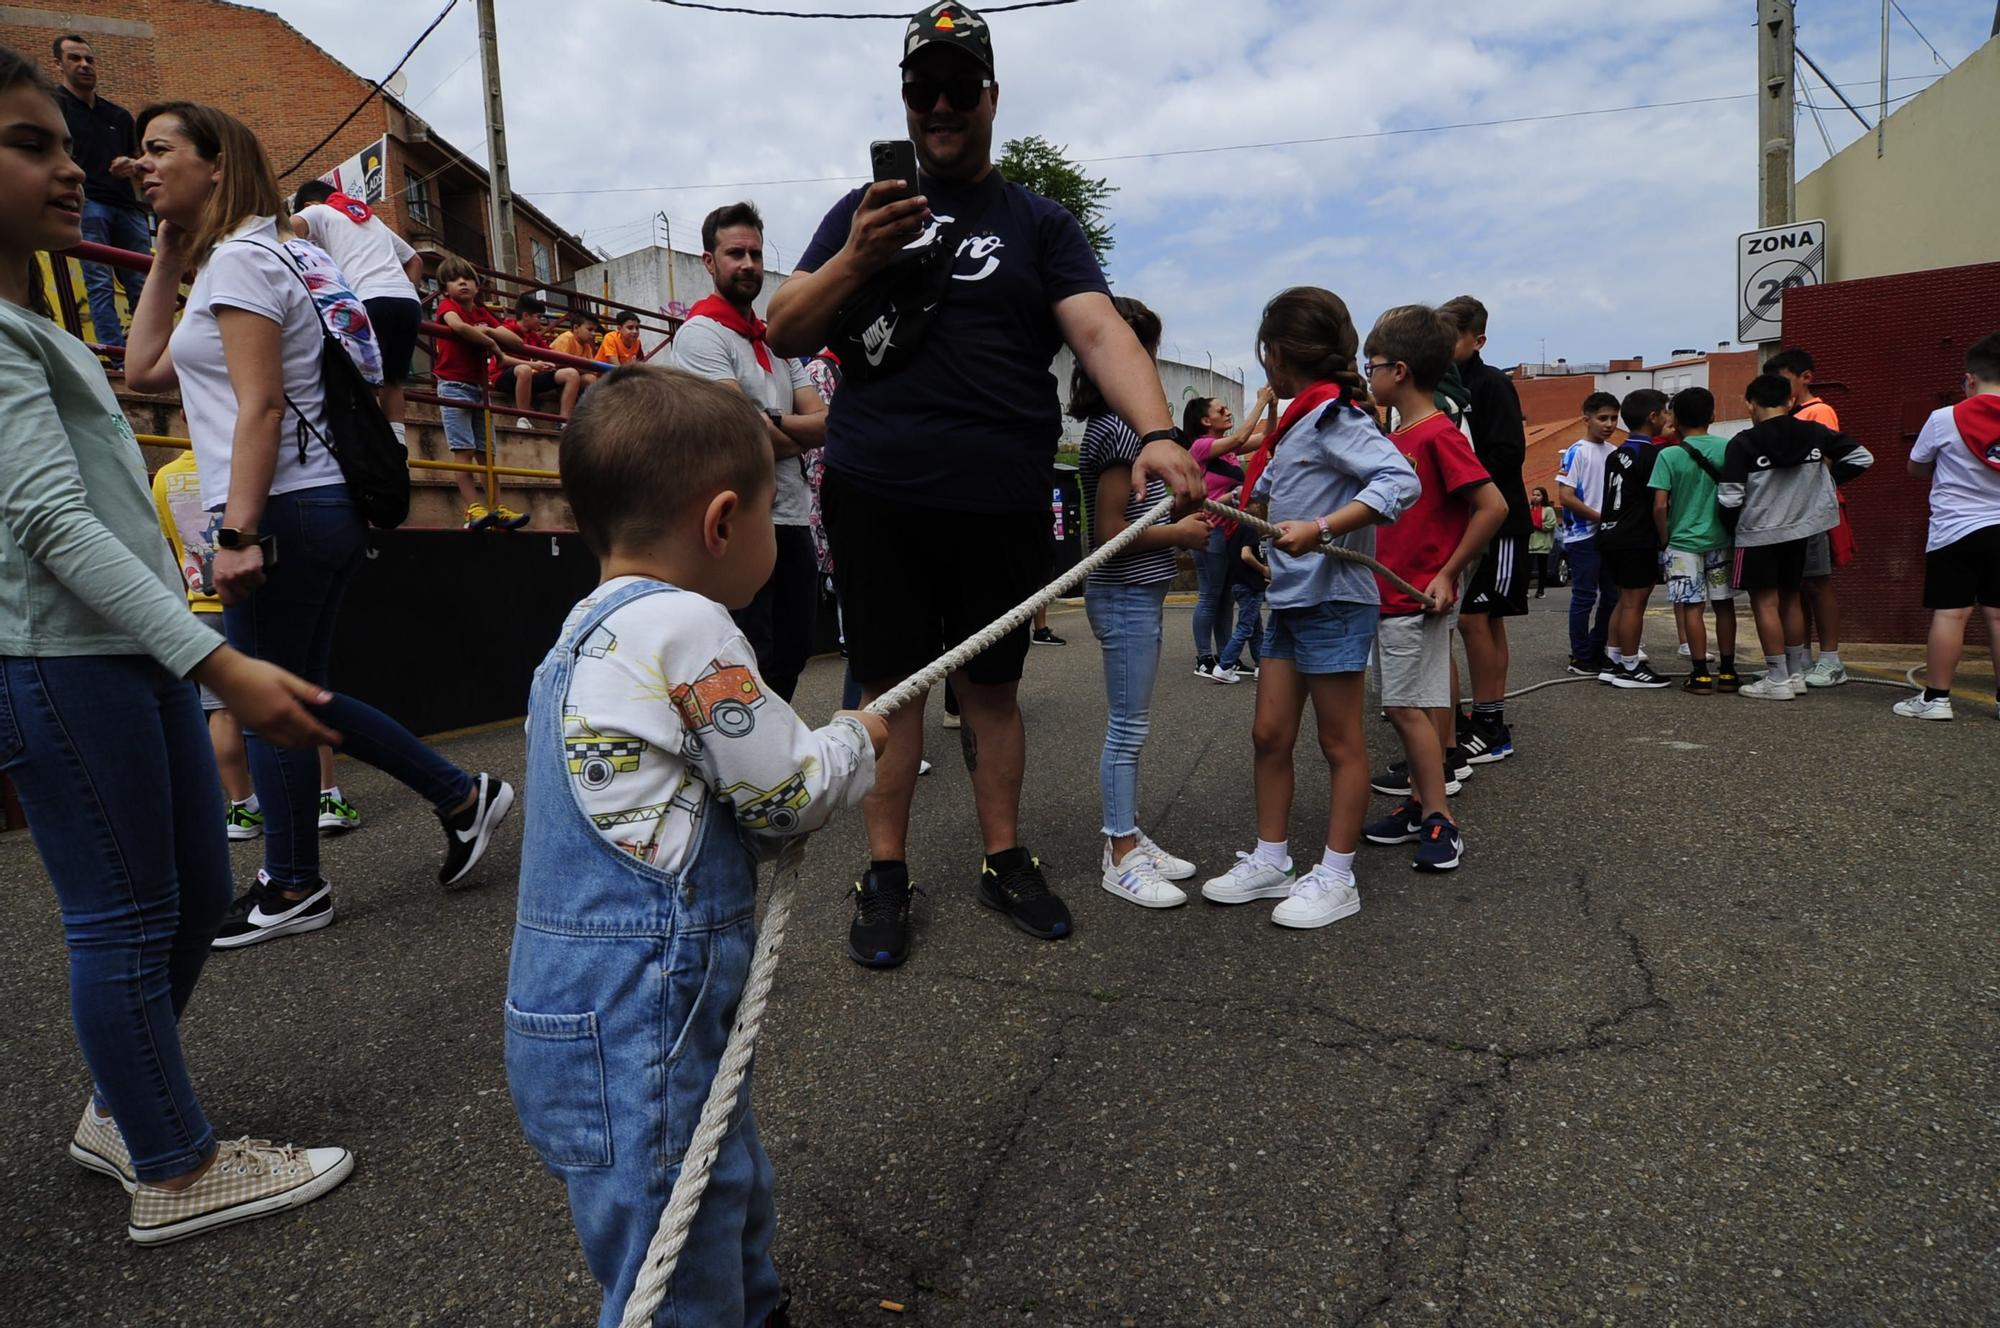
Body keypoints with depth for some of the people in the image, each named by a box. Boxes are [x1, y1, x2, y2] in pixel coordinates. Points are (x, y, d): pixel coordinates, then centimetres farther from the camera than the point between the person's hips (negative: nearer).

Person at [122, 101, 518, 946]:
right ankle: (461, 796, 19)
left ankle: (293, 889, 15)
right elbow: (144, 371, 23)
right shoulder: (263, 257, 21)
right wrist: (166, 255, 20)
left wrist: (238, 532, -23)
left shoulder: (239, 257, -8)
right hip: (322, 507, 10)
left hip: (285, 512, -10)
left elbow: (261, 405, -18)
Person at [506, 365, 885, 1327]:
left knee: (733, 1203, 26)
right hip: (631, 1031, -10)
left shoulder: (588, 629, 10)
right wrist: (857, 740, 5)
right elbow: (790, 793, -14)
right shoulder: (687, 629, -21)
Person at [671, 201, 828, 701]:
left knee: (791, 656, 15)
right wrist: (801, 436, 0)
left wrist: (773, 425, -13)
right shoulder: (702, 332, -6)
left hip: (793, 517, 8)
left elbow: (823, 422, 5)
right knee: (752, 663, -2)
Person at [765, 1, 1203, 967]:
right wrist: (856, 260, -12)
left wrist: (1156, 432, -25)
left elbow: (1100, 332, -6)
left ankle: (1004, 861, 22)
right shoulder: (863, 210, 14)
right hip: (874, 492, 1)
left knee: (992, 685, 9)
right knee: (890, 684, 3)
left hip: (1000, 499, 0)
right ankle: (886, 875, 15)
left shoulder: (1039, 223, 10)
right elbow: (784, 336, 7)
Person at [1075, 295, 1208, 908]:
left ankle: (1128, 838, 24)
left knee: (1130, 725, 14)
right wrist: (1180, 533, -12)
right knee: (1127, 727, -2)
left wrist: (1179, 516, 9)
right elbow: (1109, 531, -21)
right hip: (1127, 597, -10)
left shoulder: (1115, 425, 12)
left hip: (1136, 594, 10)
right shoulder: (1118, 431, -18)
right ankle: (1121, 859, 7)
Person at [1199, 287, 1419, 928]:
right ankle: (1271, 862, 22)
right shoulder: (1296, 422, 14)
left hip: (1334, 600, -9)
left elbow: (1401, 481, -26)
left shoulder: (1335, 416, -14)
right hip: (1290, 601, 9)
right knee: (1269, 733, 11)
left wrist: (1319, 530, -31)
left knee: (1340, 742, 3)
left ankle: (1336, 878, 14)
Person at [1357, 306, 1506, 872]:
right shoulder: (1396, 437, 13)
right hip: (1387, 595, 9)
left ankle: (1440, 822, 2)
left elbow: (1493, 506, -20)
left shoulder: (1439, 435, -15)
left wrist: (1447, 574, -17)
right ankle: (1420, 804, 24)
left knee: (1409, 707, -7)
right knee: (1404, 707, 13)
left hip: (1418, 599, -9)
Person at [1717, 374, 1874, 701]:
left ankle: (1777, 680, 0)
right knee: (1790, 600, 15)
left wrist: (1733, 528, 3)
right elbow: (1861, 457, 6)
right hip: (1800, 530, 6)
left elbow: (1729, 498, -15)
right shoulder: (1815, 434, 2)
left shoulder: (1743, 443, -13)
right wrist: (1824, 480, 12)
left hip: (1758, 533, -5)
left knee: (1765, 602, 0)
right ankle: (1796, 675, 22)